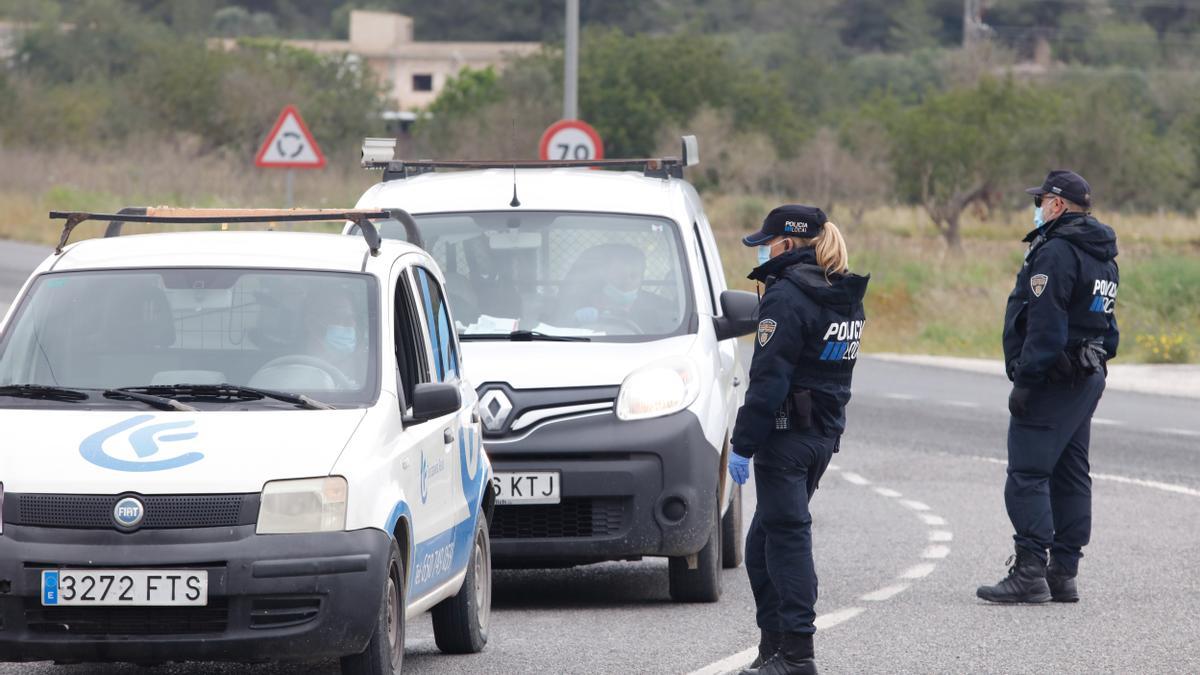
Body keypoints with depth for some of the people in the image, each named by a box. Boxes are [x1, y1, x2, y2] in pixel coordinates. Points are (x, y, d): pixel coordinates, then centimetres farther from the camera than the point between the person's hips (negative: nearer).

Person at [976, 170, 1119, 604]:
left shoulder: (1057, 251, -16)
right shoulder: (1102, 255, 16)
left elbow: (1045, 324, -22)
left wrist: (1025, 380, -21)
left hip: (1053, 383, -10)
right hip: (1090, 377, 10)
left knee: (1027, 475, -9)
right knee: (1070, 476, 12)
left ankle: (1030, 573, -14)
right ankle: (1063, 573, 14)